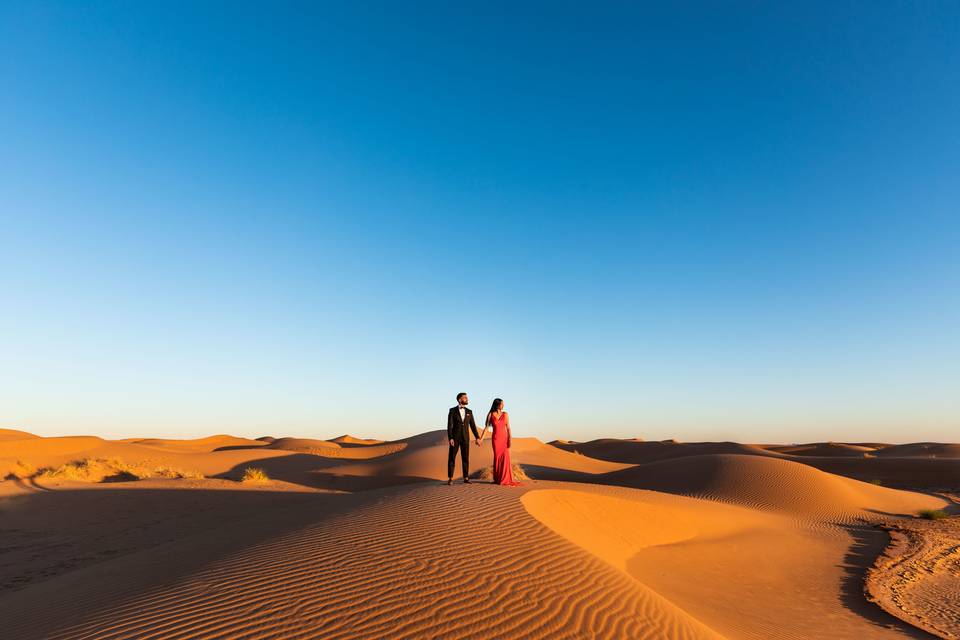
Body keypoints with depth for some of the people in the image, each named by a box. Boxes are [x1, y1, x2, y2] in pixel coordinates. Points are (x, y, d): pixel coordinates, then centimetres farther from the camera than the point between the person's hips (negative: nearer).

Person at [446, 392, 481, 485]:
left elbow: (473, 425, 8)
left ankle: (466, 478, 9)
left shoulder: (469, 412, 9)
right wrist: (450, 438, -17)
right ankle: (450, 478, 5)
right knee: (452, 458, -1)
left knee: (465, 458, 2)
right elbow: (449, 425, -9)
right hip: (455, 437, -3)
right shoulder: (452, 410, -3)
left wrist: (477, 437, -2)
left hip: (465, 438, 3)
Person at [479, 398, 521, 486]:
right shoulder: (490, 415, -1)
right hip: (496, 438, -1)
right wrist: (481, 438, -11)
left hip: (504, 438, 1)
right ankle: (497, 479, 13)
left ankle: (505, 479, 7)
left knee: (505, 457, -3)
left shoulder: (505, 414, 3)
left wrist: (509, 439, -8)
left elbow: (508, 428, 1)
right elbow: (486, 427, -3)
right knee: (497, 457, 1)